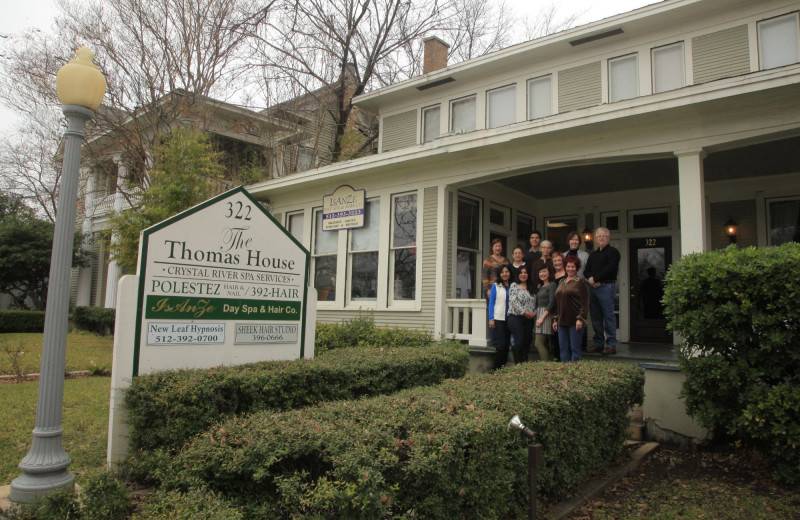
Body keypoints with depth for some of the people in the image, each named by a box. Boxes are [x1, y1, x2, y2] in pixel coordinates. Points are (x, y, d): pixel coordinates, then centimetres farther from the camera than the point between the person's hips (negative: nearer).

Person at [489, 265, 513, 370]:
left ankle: (503, 367, 16)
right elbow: (491, 303, 0)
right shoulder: (495, 286, 2)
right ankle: (497, 368, 1)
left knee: (507, 343, 7)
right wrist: (491, 319, -7)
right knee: (501, 344, -8)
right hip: (498, 319, -3)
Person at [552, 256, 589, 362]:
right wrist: (555, 319, 16)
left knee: (575, 348, -1)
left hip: (574, 321, -6)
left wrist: (580, 318, -16)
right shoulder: (562, 282, 17)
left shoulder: (580, 281, -3)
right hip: (562, 321, 6)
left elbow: (585, 302, -8)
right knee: (563, 348, 9)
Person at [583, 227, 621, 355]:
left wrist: (595, 278, -10)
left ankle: (611, 345, -2)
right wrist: (591, 280, -6)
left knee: (609, 316, -6)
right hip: (593, 287, 7)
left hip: (607, 287, -7)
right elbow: (586, 271, 15)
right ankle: (598, 343, 16)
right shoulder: (593, 254, 21)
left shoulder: (613, 252, 1)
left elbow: (610, 269, -12)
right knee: (595, 317, 8)